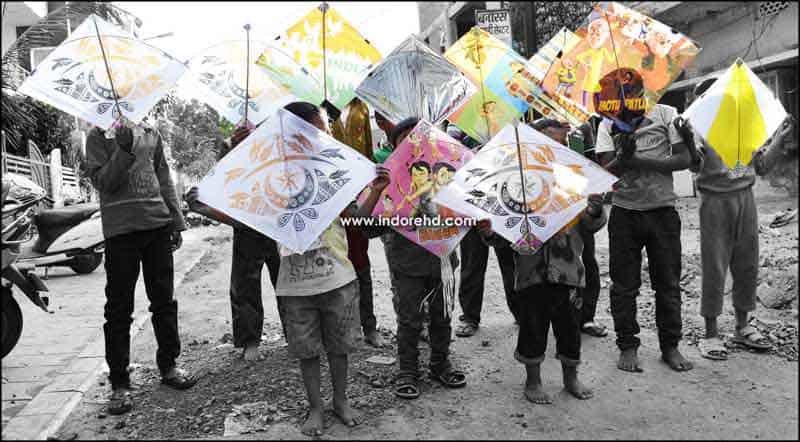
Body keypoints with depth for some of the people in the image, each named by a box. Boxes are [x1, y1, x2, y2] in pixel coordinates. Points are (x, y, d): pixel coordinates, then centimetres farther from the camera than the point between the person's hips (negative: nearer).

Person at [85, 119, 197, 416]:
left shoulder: (151, 133, 14)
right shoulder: (99, 136, 2)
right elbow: (102, 182, -8)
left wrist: (176, 222, 11)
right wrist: (124, 150, -21)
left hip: (158, 224, 4)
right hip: (121, 228, -4)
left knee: (164, 300, 10)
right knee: (119, 308, 0)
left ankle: (168, 366, 24)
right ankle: (119, 383, 9)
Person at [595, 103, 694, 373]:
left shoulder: (666, 114, 1)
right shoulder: (608, 124, 3)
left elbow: (684, 159, -6)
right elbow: (606, 171, -6)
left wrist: (639, 161, -16)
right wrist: (624, 154, -26)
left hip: (662, 210, 0)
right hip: (624, 212, 0)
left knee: (668, 282, 8)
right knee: (624, 284, 5)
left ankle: (670, 346, 23)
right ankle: (628, 347, 19)